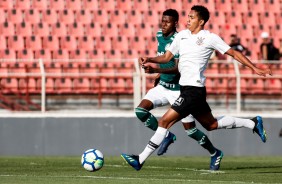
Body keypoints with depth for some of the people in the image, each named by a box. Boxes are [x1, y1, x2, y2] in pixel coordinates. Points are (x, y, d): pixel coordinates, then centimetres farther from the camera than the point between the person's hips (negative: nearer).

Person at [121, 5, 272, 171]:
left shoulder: (210, 38, -7)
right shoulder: (182, 35, 12)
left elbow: (234, 53, -1)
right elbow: (167, 57, 16)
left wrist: (255, 68, -2)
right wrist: (149, 60, -2)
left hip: (194, 90, -9)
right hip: (186, 88, 9)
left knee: (165, 121, -12)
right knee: (211, 124, 21)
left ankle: (140, 160, -10)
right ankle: (253, 123, 34)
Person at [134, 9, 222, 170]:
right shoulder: (160, 36, 4)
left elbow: (178, 68, -30)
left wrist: (156, 70, -42)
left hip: (178, 90, -7)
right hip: (162, 86, 8)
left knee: (190, 129, -3)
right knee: (141, 110, -11)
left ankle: (215, 153, 19)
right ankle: (167, 136, 7)